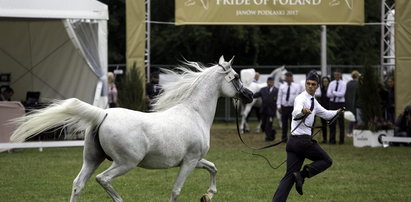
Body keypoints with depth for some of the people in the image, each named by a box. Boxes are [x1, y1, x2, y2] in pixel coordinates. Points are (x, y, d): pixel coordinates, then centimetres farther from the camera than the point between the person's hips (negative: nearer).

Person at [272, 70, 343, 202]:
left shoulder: (313, 101, 21)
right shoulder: (301, 98, -10)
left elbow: (325, 114, 37)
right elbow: (296, 112, -34)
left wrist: (337, 112, 23)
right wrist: (303, 111, -55)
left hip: (293, 142, 9)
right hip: (303, 140, -9)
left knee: (290, 175, 1)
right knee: (326, 161, 4)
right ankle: (302, 174, -12)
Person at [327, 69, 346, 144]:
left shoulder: (343, 84, -2)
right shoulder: (331, 83, 8)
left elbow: (342, 94, -14)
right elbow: (328, 94, -2)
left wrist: (333, 92, -13)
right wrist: (337, 94, -15)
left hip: (340, 103, -3)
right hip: (332, 103, 3)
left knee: (341, 122, -1)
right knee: (332, 122, 3)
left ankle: (341, 140, 3)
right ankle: (332, 140, 8)